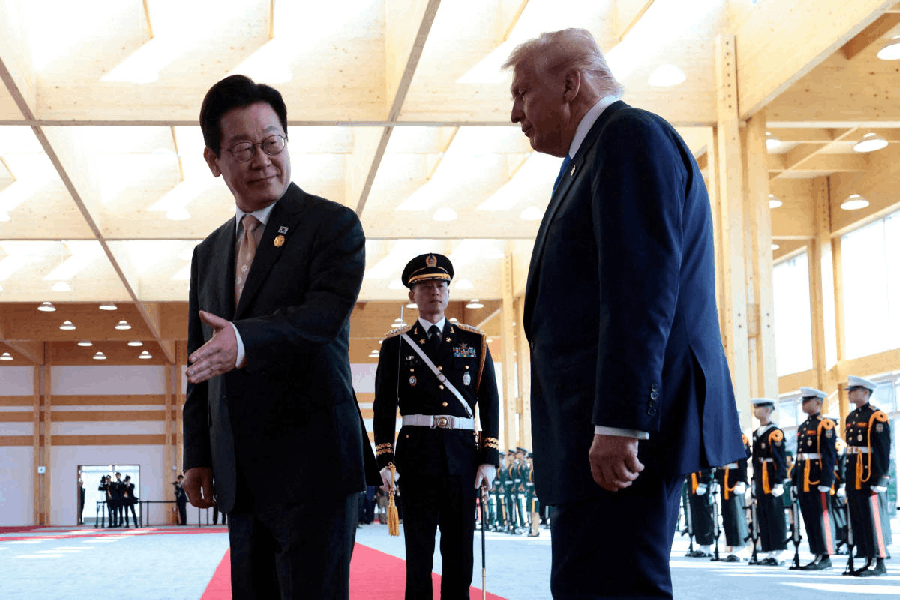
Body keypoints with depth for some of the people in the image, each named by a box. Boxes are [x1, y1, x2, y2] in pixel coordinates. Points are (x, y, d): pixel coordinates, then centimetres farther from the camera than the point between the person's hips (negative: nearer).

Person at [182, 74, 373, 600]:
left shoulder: (333, 225, -1)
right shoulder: (209, 254, 18)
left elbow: (328, 310, -18)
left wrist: (246, 341, -35)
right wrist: (198, 456, 14)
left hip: (314, 462, -6)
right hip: (241, 475, 6)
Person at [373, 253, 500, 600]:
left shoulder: (474, 342, 12)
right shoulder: (396, 345, 9)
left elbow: (490, 403, 9)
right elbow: (383, 406, 6)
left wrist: (489, 458, 1)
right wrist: (384, 460, -2)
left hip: (462, 454, 1)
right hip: (417, 454, -1)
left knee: (460, 549, 3)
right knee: (419, 548, 0)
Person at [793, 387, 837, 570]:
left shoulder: (825, 425, -7)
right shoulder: (802, 427, 18)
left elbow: (829, 455, -13)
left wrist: (826, 481, -18)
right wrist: (795, 480, 18)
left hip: (818, 480, -8)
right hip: (804, 482, 8)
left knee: (822, 517, -5)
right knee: (809, 518, 9)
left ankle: (826, 556, -2)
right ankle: (818, 555, 14)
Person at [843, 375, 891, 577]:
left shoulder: (877, 417, -8)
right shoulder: (851, 418, 17)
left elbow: (884, 449, -12)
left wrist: (881, 477, -18)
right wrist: (846, 477, 18)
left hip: (868, 476, -9)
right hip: (853, 477, 9)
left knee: (872, 518, -7)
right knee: (858, 519, 8)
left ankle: (879, 563, -3)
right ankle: (869, 561, 13)